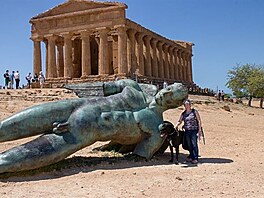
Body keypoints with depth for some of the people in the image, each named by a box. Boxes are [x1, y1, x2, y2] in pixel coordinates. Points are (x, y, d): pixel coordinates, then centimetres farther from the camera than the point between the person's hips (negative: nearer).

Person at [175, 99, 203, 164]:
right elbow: (179, 121, 14)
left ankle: (195, 159, -5)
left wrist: (199, 130, -5)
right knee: (189, 145, 6)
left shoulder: (194, 111, 3)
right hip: (187, 131, 4)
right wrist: (176, 125, -8)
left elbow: (199, 121, 2)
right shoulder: (183, 114, 11)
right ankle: (191, 157, 19)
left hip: (194, 130, -3)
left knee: (194, 144, -8)